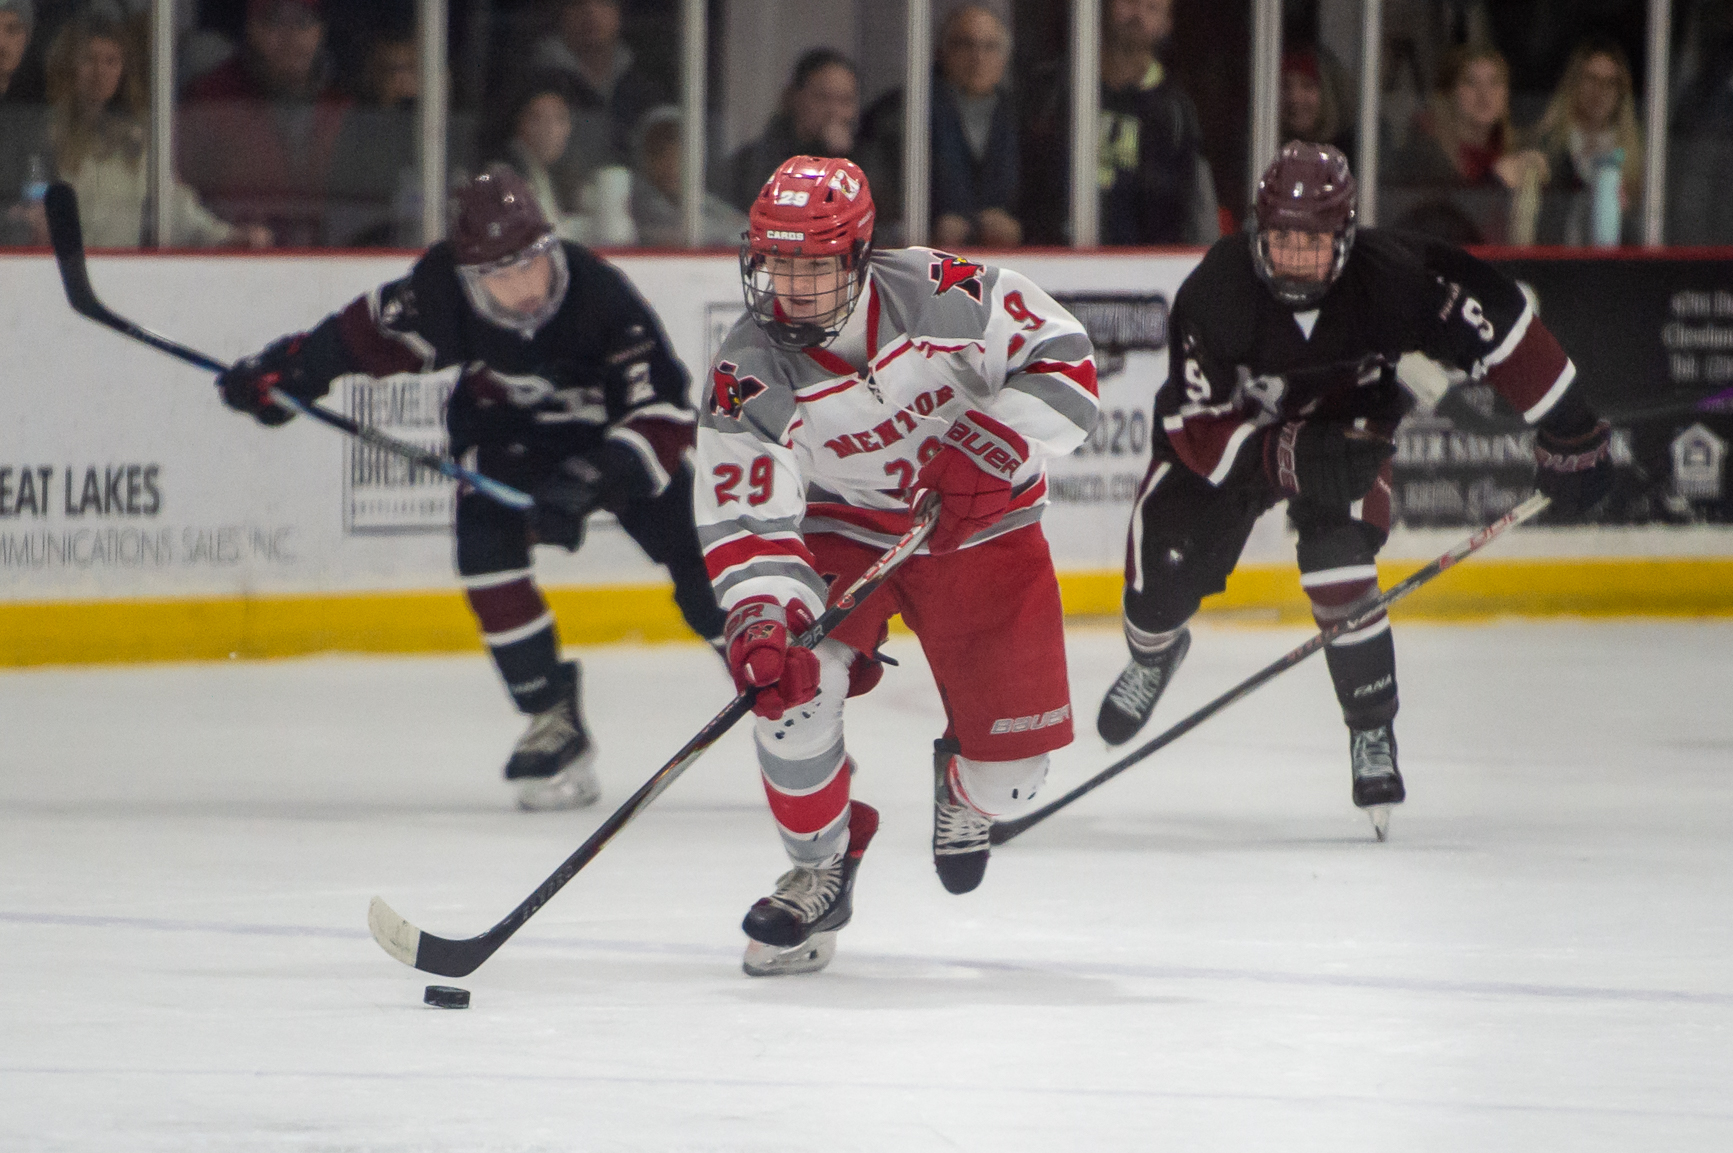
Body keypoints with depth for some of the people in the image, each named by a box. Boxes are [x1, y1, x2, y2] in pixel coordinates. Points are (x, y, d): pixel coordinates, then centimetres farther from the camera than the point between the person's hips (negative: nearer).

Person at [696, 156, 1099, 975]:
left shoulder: (940, 294, -23)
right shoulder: (748, 376, -21)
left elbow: (1062, 359, -14)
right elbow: (745, 523, -23)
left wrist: (991, 444, -27)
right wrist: (760, 620, -40)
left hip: (979, 524, 0)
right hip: (839, 531, 0)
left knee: (1015, 760, -3)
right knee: (794, 680, -27)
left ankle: (964, 786, 39)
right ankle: (821, 865, -1)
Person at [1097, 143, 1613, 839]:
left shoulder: (1389, 278, -33)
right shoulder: (1217, 292, -34)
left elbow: (1500, 326, -24)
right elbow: (1194, 428, -32)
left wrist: (1568, 437, -22)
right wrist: (1289, 456, -47)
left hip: (1348, 421, 0)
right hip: (1227, 426, 1)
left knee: (1339, 573, -23)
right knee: (1162, 568, -4)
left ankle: (1373, 734, -4)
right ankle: (1154, 654, 34)